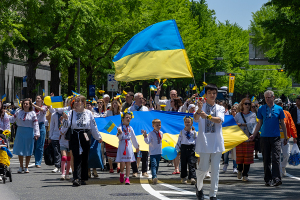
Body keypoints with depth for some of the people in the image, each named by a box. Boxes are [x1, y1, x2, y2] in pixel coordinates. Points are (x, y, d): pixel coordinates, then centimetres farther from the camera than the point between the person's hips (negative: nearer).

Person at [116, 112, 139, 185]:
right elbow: (120, 137, -20)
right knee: (122, 163, -6)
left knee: (128, 163, 0)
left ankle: (127, 178, 3)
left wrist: (137, 146, 28)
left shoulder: (130, 128, 10)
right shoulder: (120, 127, -5)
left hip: (129, 146, 4)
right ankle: (121, 173, 24)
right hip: (122, 146, -4)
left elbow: (133, 137, 21)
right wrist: (119, 133, -44)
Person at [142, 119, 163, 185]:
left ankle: (154, 179, 21)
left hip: (159, 152, 6)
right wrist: (145, 135, -35)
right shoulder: (151, 133, -11)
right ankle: (154, 177, -33)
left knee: (157, 165, 12)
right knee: (153, 165, -19)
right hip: (153, 153, -6)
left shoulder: (161, 133, 8)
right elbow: (147, 142, -21)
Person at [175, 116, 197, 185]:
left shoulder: (194, 132, 6)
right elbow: (179, 141, 10)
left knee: (192, 164, -8)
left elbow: (197, 141, 12)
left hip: (191, 148, -1)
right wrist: (177, 149, 7)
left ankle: (192, 178, -14)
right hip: (184, 148, 1)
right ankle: (183, 178, 18)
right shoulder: (182, 132, 7)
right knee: (183, 164, 7)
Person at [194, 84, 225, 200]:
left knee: (215, 169, 1)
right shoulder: (201, 107, 2)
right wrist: (199, 110, -40)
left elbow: (219, 120, -12)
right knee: (203, 168, 0)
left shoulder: (220, 108, 9)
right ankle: (199, 187, 29)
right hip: (204, 141, -2)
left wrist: (207, 116, -30)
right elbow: (196, 118, -18)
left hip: (217, 142, 2)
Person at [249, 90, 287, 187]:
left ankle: (277, 178, -14)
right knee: (266, 159, 4)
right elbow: (259, 123, 14)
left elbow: (282, 123, 10)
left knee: (276, 158, -10)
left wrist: (285, 137, 9)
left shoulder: (279, 109, 4)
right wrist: (254, 135, 8)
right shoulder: (261, 109, 8)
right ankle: (268, 180, 10)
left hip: (276, 137, -2)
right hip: (264, 137, 2)